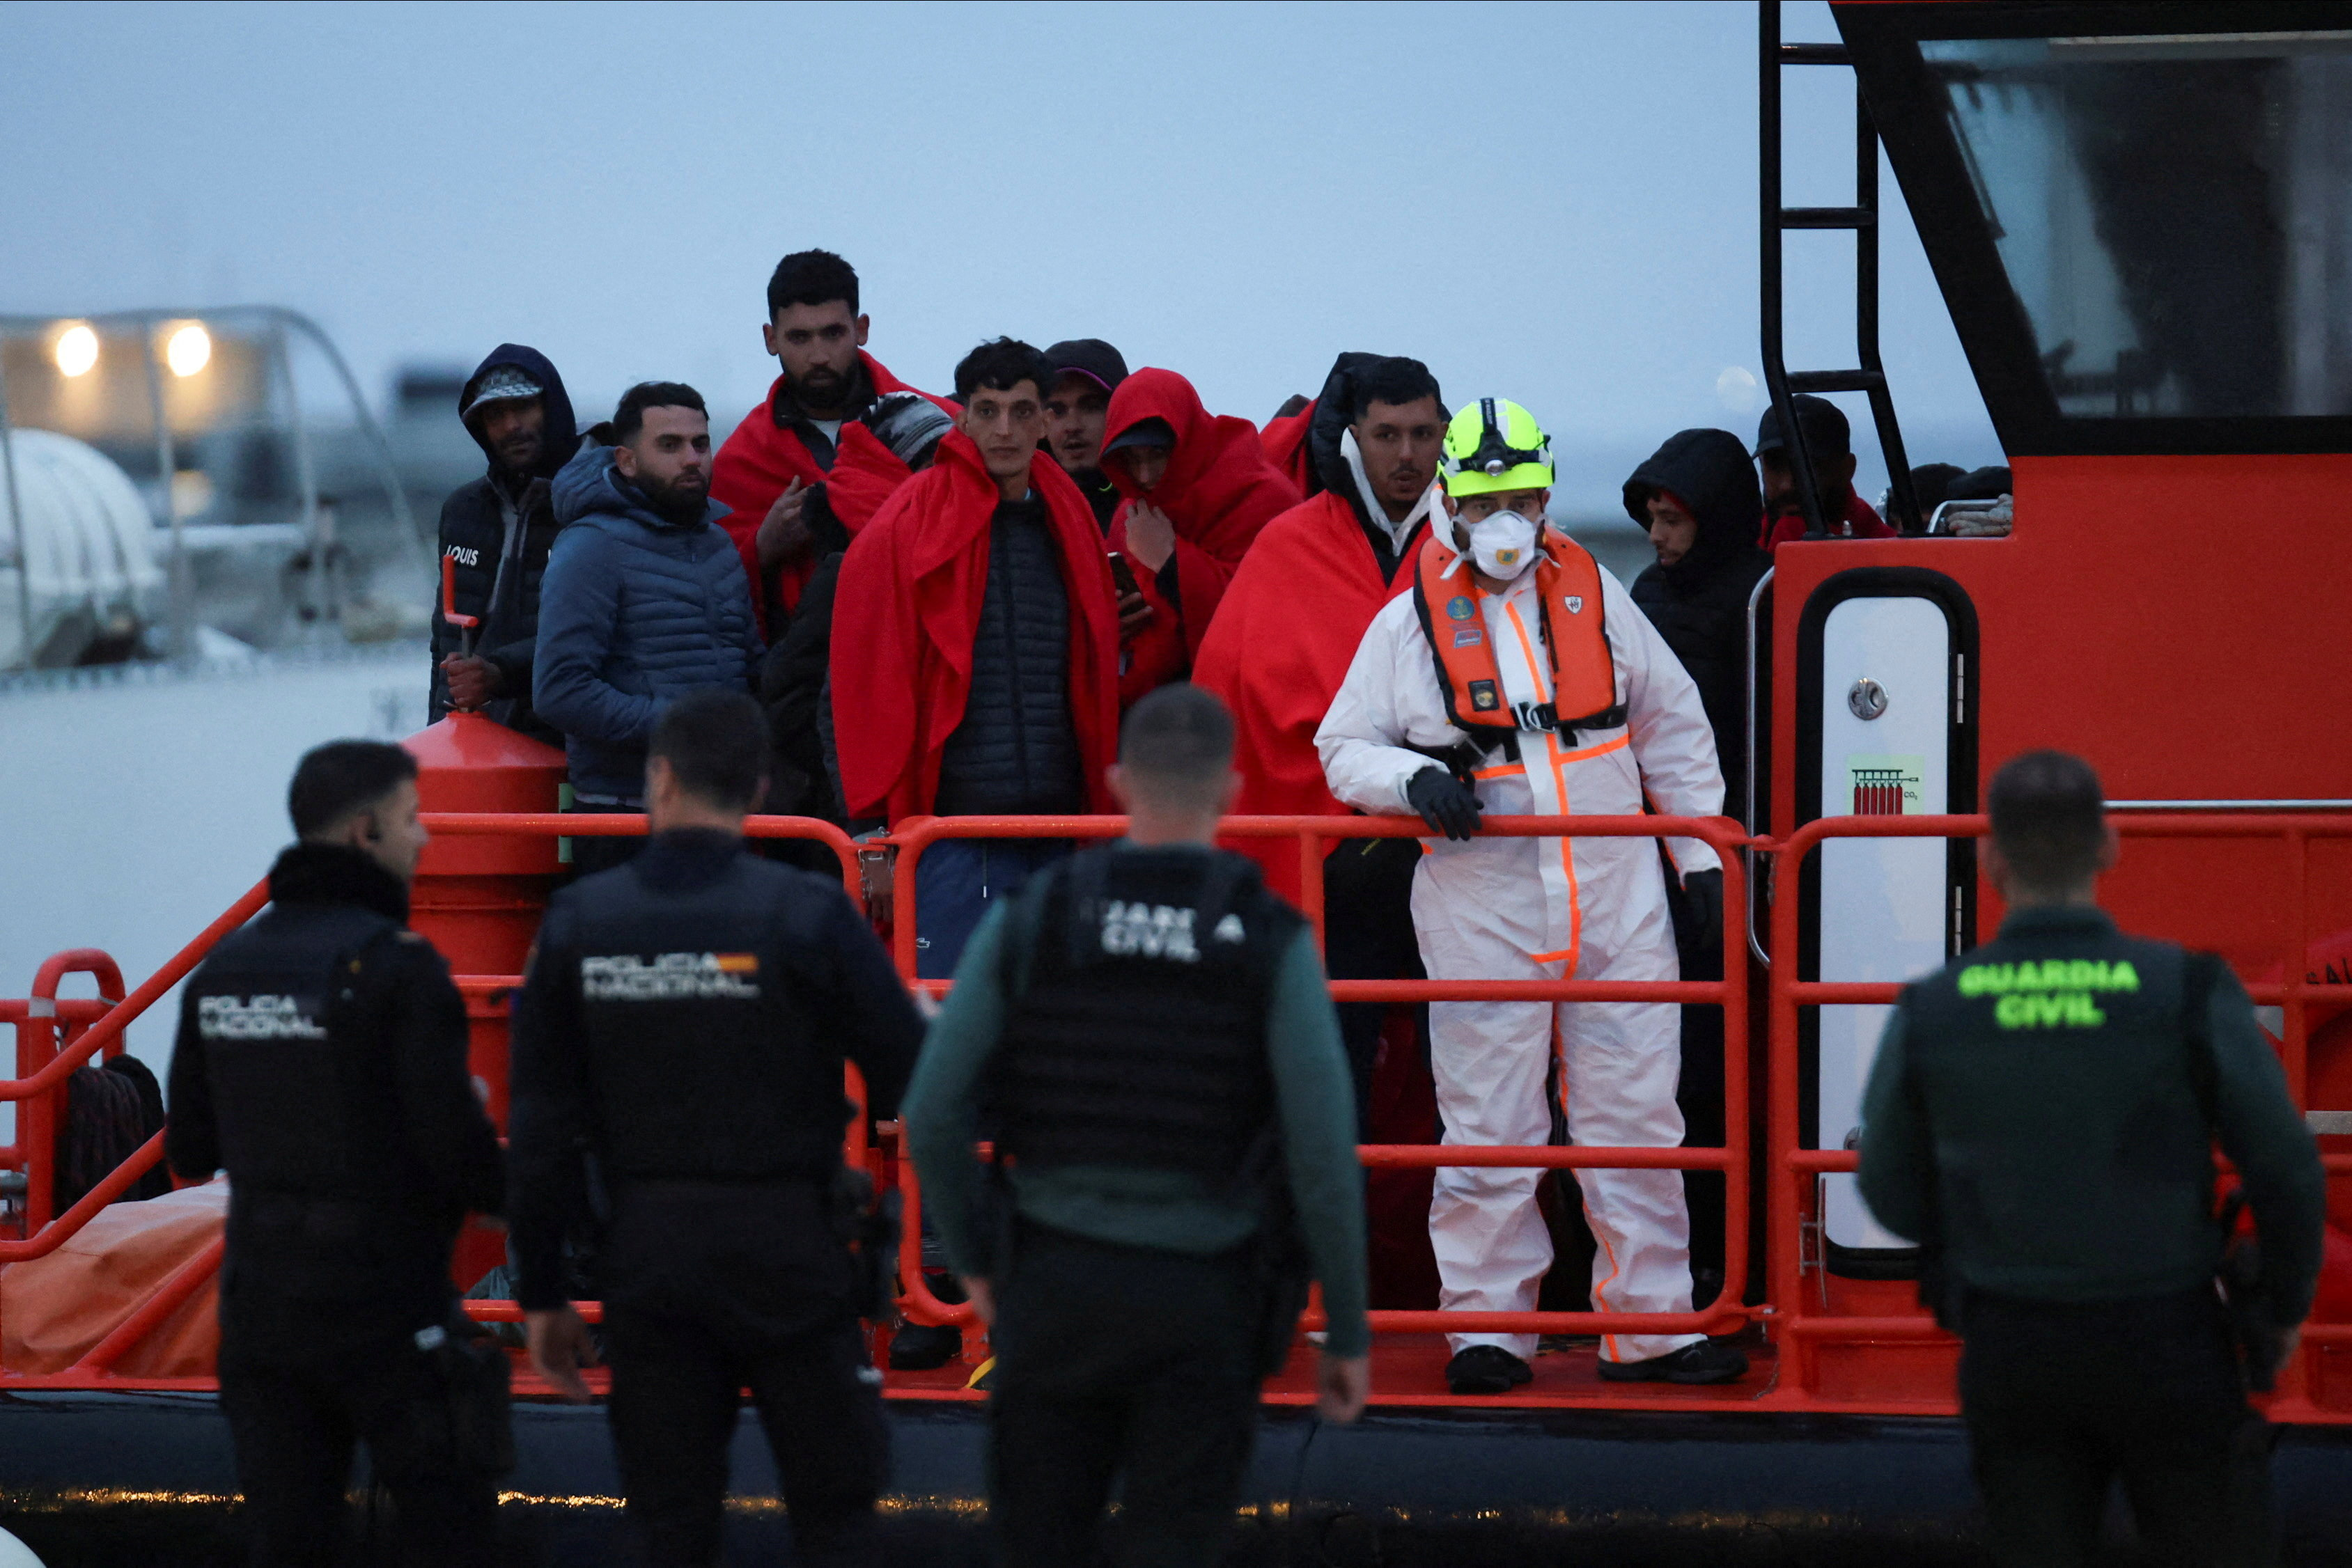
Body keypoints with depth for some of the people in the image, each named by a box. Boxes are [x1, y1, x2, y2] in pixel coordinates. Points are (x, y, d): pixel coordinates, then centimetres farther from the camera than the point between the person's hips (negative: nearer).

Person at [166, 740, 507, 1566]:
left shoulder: (225, 968, 6)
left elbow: (192, 1150, 12)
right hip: (388, 1311, -6)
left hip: (263, 1304, 6)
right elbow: (458, 1150, -17)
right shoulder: (397, 966, -14)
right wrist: (523, 1194, 4)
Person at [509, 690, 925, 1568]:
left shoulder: (579, 921, 0)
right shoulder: (808, 914, -10)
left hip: (646, 1256, 3)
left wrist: (541, 1295, 9)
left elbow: (541, 1132, 2)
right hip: (787, 1252, -3)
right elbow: (911, 1078, -9)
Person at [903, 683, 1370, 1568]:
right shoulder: (1274, 944, -10)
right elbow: (1323, 1155, -13)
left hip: (1059, 1289, 2)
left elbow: (933, 1117, -3)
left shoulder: (1025, 924, -4)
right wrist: (1349, 1334, -2)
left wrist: (972, 1262, 15)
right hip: (1200, 1308, -2)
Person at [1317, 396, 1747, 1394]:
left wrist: (1701, 851, 13)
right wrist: (1414, 781, -14)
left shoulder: (1593, 595, 8)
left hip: (1616, 905, 2)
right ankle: (1486, 1325, 10)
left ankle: (1649, 1326, 9)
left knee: (1636, 1119, 3)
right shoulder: (1409, 620, 1)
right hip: (1481, 913, -2)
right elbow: (1344, 747, 6)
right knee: (1488, 1129, 1)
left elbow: (1672, 726, 16)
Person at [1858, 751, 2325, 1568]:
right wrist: (2286, 1307, 8)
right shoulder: (2188, 993, -13)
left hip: (2011, 1349, 2)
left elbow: (1892, 1194, 4)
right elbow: (2287, 1170, -10)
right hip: (2164, 1346, -2)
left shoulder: (1929, 1012, -7)